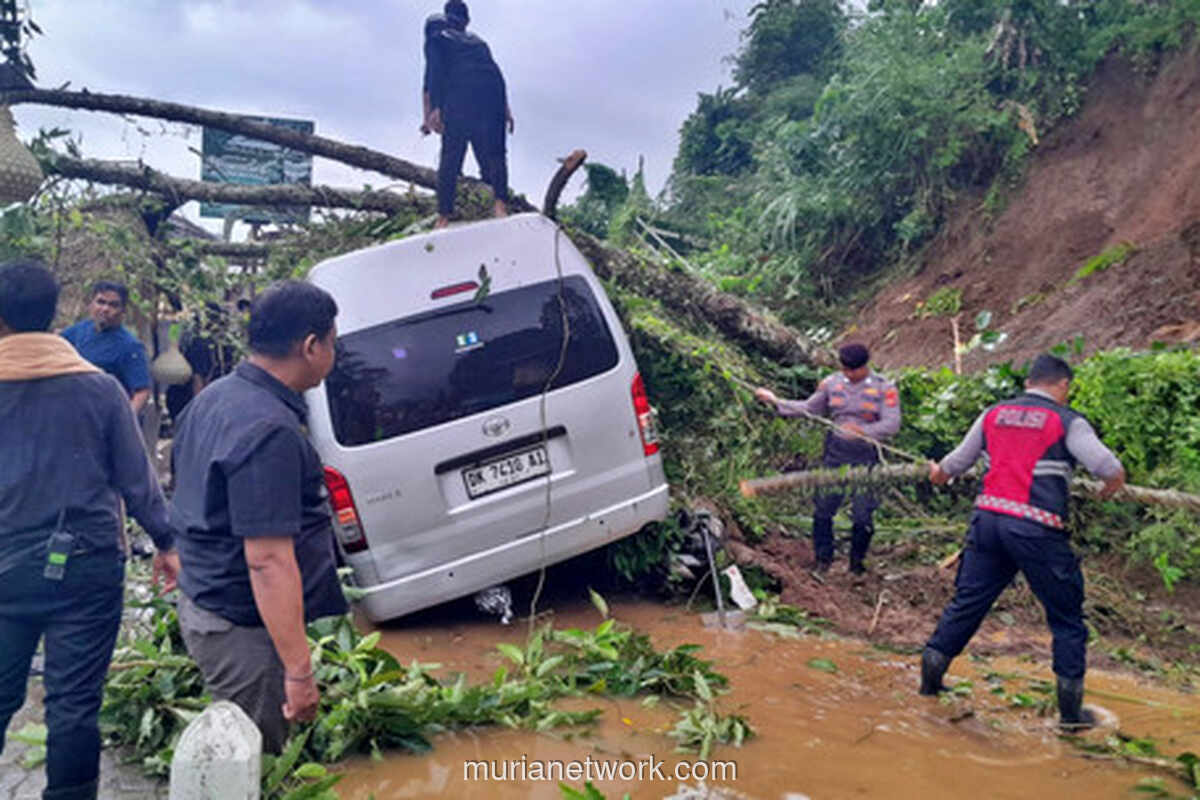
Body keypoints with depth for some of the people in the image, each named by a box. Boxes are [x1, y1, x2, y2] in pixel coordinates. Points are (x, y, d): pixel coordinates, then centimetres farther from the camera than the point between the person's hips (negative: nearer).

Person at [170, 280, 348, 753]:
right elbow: (268, 561, -27)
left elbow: (191, 495, 19)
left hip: (201, 604, 9)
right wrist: (298, 672, -24)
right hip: (242, 629, -9)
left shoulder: (213, 398, 7)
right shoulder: (271, 432, -25)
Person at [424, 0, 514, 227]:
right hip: (492, 96, 3)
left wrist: (434, 108, -6)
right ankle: (501, 202, -19)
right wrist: (505, 107, 11)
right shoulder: (478, 42, 31)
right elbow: (497, 73, 18)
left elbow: (435, 72, 2)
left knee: (450, 158, -1)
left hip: (459, 96, -3)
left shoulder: (437, 40, 19)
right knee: (493, 153, 1)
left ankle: (444, 215, -7)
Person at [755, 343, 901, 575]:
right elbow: (809, 408, 13)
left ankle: (857, 562, 22)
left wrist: (862, 431, -31)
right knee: (823, 508, 4)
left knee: (862, 516, 1)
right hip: (836, 453, 3)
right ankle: (823, 558, 23)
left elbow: (892, 424, -14)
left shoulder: (884, 388, -5)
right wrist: (776, 401, 6)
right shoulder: (832, 383, 5)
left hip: (866, 456, -3)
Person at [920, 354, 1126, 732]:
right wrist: (1113, 484, 13)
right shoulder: (1068, 422, -1)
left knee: (967, 602, 15)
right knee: (1066, 618, 10)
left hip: (987, 518, 5)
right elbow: (1111, 470, -10)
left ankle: (930, 676, 22)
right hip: (1036, 530, -4)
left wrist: (939, 473, 40)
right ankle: (1071, 711, 15)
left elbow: (956, 463, 19)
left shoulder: (993, 414, 12)